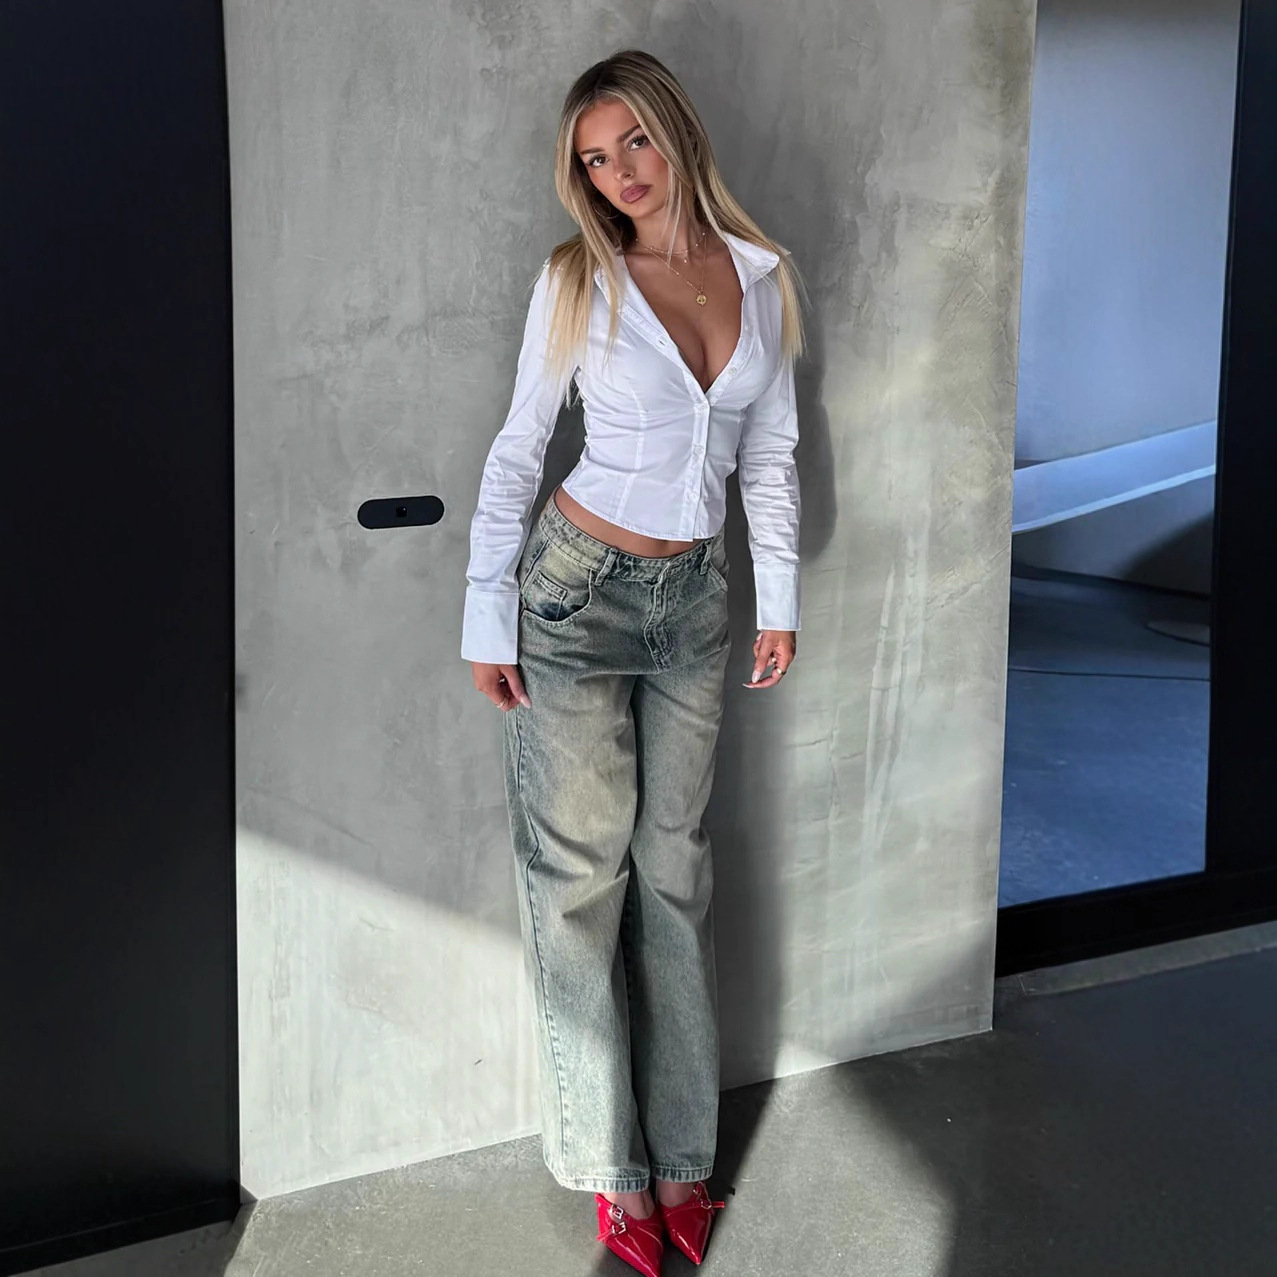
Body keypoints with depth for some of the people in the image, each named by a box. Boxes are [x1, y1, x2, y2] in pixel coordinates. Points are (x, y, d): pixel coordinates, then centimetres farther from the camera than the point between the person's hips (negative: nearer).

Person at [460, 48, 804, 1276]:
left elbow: (770, 451, 10)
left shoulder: (760, 274, 3)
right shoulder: (578, 280, -8)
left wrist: (777, 598, 9)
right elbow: (517, 451, -4)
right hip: (581, 590, -3)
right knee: (581, 874, 2)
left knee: (674, 872, 10)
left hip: (695, 598, 4)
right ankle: (612, 1167, 15)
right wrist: (488, 619, -7)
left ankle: (680, 1154, 21)